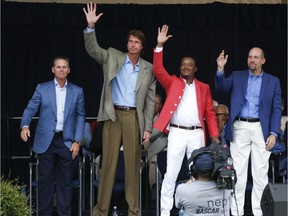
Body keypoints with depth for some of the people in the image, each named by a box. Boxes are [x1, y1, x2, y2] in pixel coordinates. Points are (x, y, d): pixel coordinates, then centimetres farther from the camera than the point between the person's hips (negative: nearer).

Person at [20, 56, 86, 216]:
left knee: (65, 181, 3)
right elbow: (30, 109, -1)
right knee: (45, 180, 3)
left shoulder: (77, 91, 8)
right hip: (46, 141, -1)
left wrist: (77, 141, -1)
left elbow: (80, 116, 7)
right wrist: (25, 126, -21)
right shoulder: (42, 89, 5)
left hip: (67, 142, 1)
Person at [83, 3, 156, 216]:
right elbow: (92, 49, -7)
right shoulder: (112, 57, 6)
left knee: (133, 163, 3)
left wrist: (148, 127, 2)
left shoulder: (148, 68, 8)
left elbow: (150, 100, 8)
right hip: (113, 115, -1)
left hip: (134, 117, 1)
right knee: (109, 162, 0)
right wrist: (91, 26, -22)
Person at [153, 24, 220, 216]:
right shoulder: (172, 82, 9)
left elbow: (210, 113, 10)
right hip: (177, 133, -2)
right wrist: (160, 46, -16)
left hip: (197, 134, 2)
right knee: (170, 174, -4)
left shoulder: (204, 88, 13)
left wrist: (214, 135, 0)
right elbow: (158, 70, -8)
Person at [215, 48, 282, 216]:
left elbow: (276, 109, 4)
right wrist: (221, 68, -21)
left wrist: (273, 133, -6)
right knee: (238, 172, 2)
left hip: (261, 130, 0)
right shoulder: (237, 77, 10)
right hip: (240, 128, 0)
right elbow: (221, 87, -5)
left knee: (261, 173, 2)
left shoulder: (273, 81, 7)